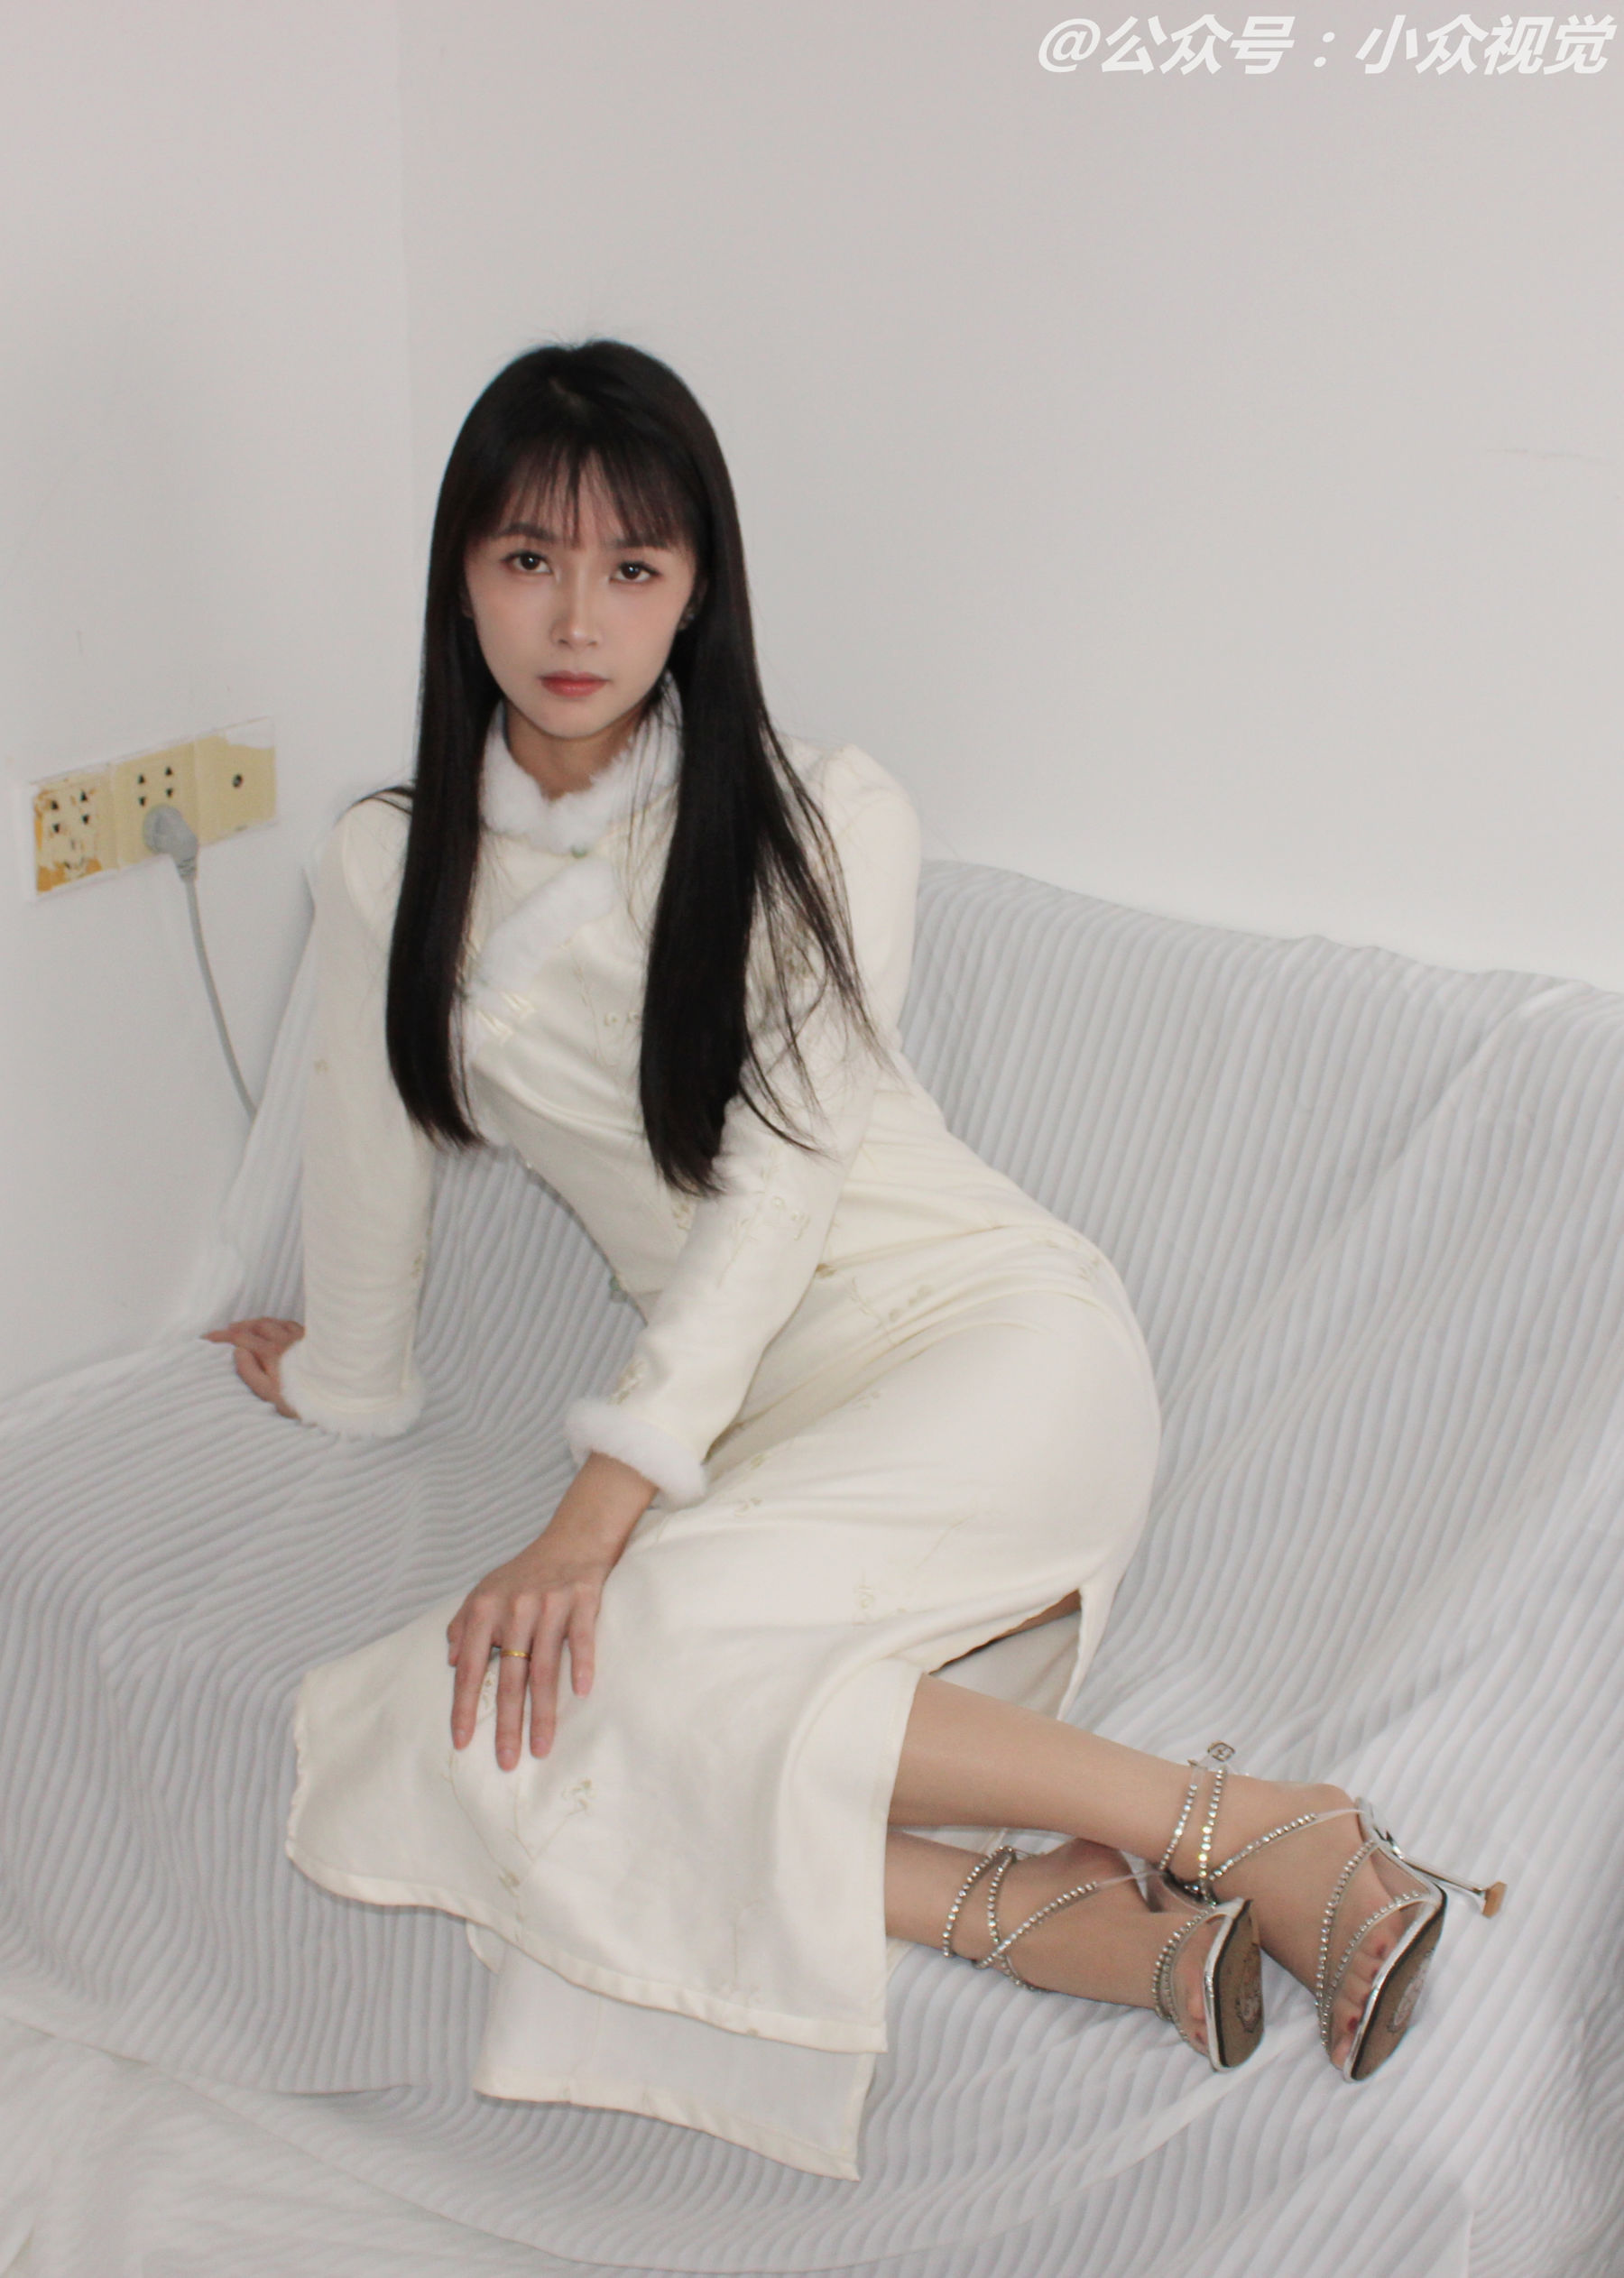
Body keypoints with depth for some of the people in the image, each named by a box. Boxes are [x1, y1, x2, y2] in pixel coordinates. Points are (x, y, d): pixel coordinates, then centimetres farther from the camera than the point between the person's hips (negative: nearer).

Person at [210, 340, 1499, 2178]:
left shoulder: (824, 816, -3)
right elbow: (372, 1161, 22)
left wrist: (597, 1512, -22)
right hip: (752, 1412, 4)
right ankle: (1046, 1915, -28)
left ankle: (1257, 1830, -25)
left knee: (646, 1647, -33)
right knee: (476, 1729, -26)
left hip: (990, 1333, -4)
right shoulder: (388, 871, 8)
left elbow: (782, 1174, -13)